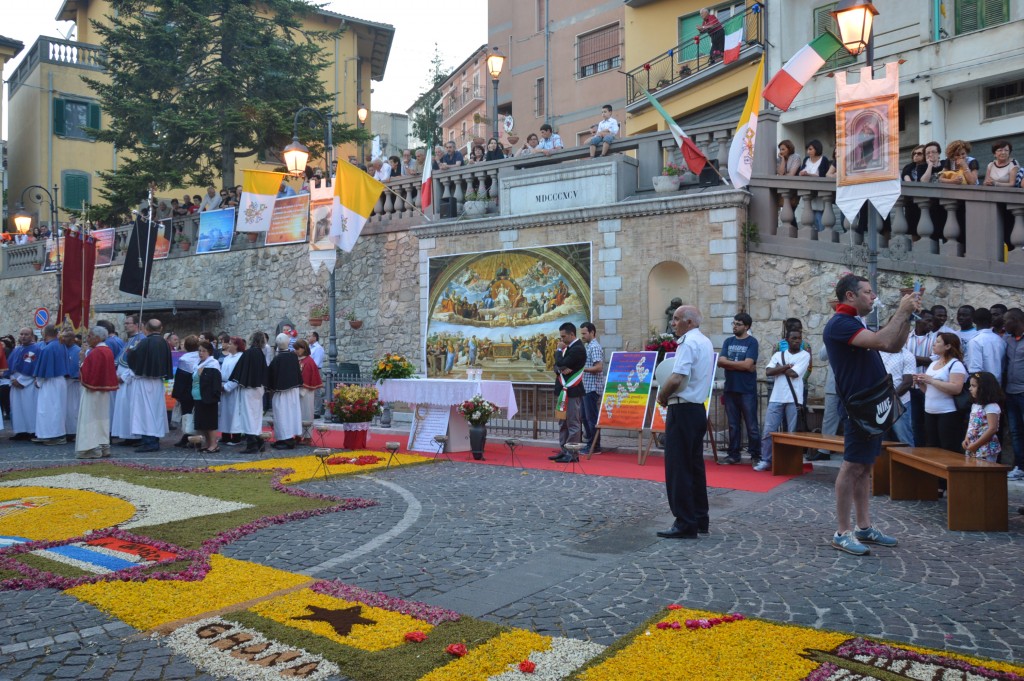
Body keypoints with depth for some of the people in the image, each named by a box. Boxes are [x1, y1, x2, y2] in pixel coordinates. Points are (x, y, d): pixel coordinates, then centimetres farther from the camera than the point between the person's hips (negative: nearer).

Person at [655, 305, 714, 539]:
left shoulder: (688, 343, -16)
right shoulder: (705, 342, 15)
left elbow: (677, 379, -25)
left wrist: (662, 396, -8)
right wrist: (668, 394, 12)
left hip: (683, 409, -10)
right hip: (698, 408, 10)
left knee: (678, 468, -5)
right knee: (695, 465, 14)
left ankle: (685, 524, -3)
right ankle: (700, 520, 21)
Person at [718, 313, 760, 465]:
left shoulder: (752, 342, -3)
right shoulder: (728, 342, 11)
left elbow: (747, 364, -15)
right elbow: (720, 362, -1)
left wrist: (728, 362, -4)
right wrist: (740, 365, -11)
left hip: (747, 391, -5)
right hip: (730, 389, 5)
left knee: (751, 425, -1)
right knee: (733, 425, 10)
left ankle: (755, 455, 7)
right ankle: (733, 454, 16)